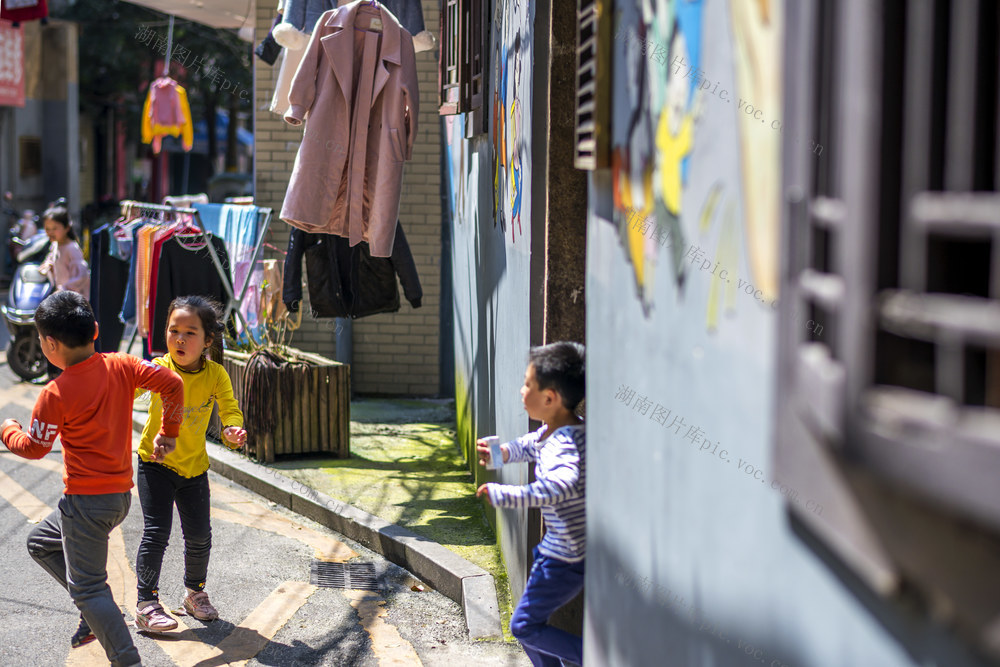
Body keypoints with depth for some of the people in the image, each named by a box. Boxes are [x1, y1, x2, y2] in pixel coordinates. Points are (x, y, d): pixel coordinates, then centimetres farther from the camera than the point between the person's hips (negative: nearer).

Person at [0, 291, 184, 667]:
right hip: (121, 494, 8)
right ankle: (97, 613, 20)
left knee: (87, 587, -2)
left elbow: (34, 448, -6)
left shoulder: (56, 395, -16)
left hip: (87, 501, -8)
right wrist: (168, 433, 8)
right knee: (41, 542, 25)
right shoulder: (121, 366, -1)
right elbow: (171, 383, -4)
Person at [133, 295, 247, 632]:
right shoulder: (158, 369, -15)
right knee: (156, 533, -10)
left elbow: (230, 409, -8)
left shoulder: (216, 374, -9)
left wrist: (232, 430, -29)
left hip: (194, 466, 3)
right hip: (156, 464, -3)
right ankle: (146, 603, 2)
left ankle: (195, 592, 31)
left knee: (199, 535, 7)